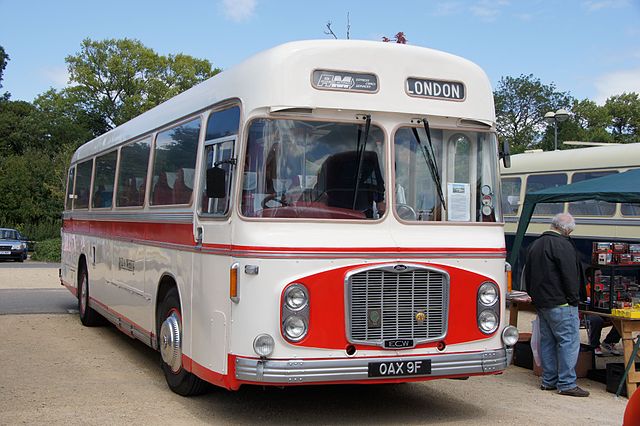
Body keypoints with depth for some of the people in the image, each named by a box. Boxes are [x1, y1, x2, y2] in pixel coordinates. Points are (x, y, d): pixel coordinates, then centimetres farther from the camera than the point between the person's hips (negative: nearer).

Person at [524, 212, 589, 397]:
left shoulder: (536, 245, 15)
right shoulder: (563, 245, -14)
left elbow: (528, 274, 21)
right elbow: (570, 276, -17)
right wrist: (574, 299, -8)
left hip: (541, 303, 9)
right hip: (560, 303, -9)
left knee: (547, 340, 13)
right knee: (569, 341, -5)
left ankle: (549, 381, 17)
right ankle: (566, 383, -6)